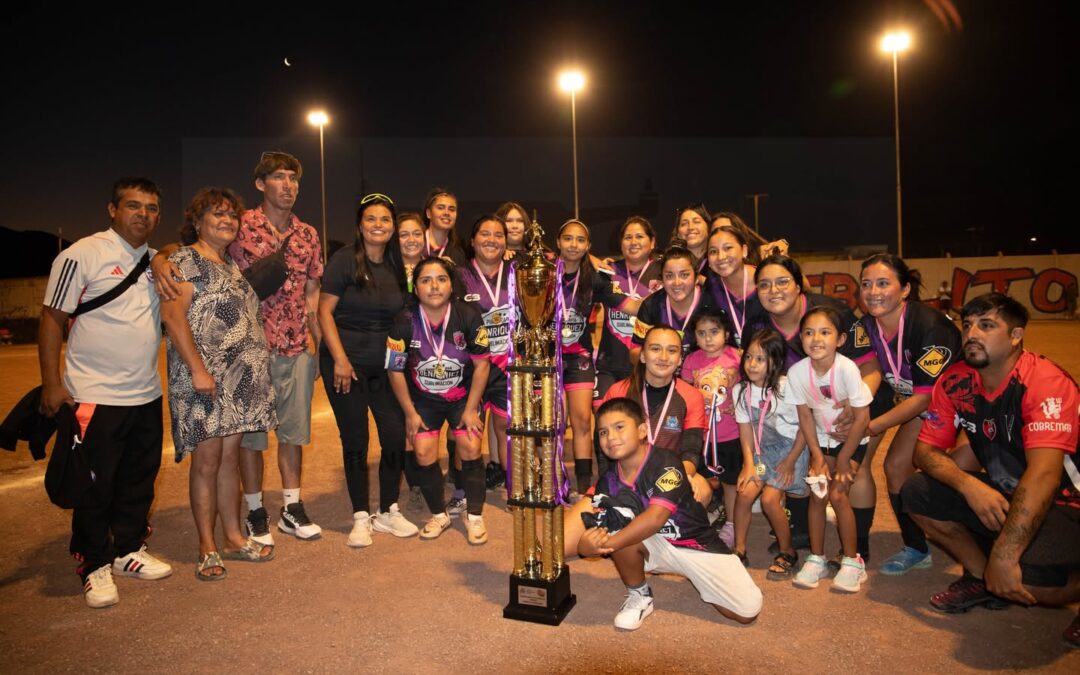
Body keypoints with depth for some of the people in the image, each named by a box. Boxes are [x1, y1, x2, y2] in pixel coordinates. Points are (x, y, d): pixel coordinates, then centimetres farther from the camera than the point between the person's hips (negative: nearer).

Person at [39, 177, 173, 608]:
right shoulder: (83, 255, -9)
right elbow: (52, 318, -8)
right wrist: (51, 383, -13)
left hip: (147, 395, 6)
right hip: (94, 396, -6)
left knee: (139, 481, 15)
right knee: (95, 487, 3)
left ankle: (129, 551, 31)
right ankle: (94, 567, 18)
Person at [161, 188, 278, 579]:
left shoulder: (232, 265, 18)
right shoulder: (185, 260, -5)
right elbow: (172, 315, -15)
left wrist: (257, 363, 14)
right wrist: (197, 368, -21)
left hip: (239, 377, 7)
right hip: (203, 377, -7)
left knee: (230, 455, 11)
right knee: (207, 460, -1)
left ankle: (233, 538, 20)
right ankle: (207, 549, 10)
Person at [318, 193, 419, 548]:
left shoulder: (397, 265, 7)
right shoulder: (345, 260, -8)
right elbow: (324, 311, -10)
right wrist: (340, 360, -15)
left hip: (384, 364, 4)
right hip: (345, 363, -4)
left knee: (396, 435, 1)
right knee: (355, 439, 1)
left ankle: (388, 511, 19)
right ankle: (361, 518, 15)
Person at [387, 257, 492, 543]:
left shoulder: (468, 316, -21)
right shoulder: (405, 322, -20)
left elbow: (481, 364, -11)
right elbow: (395, 370, -8)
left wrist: (471, 409, -10)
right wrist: (410, 413, -5)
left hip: (463, 395, 0)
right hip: (423, 398, 1)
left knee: (470, 448, -11)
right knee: (424, 454, -6)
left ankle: (475, 517, 9)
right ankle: (439, 515, 18)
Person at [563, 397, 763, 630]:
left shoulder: (665, 462, -22)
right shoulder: (609, 481, -6)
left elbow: (655, 518, -32)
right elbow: (591, 527, -12)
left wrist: (608, 543, -34)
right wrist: (587, 545, -37)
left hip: (697, 543, -3)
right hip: (655, 546, 3)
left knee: (747, 611, -14)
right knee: (616, 525, -27)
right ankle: (639, 596, -4)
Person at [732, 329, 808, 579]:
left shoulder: (787, 387, -21)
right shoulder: (741, 390, -6)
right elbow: (745, 429, -1)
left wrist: (790, 461, -12)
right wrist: (749, 463, -8)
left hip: (791, 447, -5)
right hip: (762, 450, 5)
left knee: (769, 499, -14)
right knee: (744, 492, -10)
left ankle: (787, 552, 9)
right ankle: (739, 549, 8)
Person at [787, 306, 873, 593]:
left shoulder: (847, 368, -30)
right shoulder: (797, 372, -19)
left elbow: (862, 417, -21)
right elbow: (805, 417, -6)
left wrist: (843, 458, -13)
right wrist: (817, 456, -7)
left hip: (852, 440, -3)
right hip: (822, 439, 3)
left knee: (837, 494, -13)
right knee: (817, 494, -3)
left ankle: (852, 561, 6)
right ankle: (816, 559, 13)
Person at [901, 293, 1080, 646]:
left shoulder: (1046, 382, -25)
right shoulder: (955, 382, -5)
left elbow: (1044, 474, -34)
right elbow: (926, 449, -3)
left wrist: (1004, 554, -38)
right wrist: (968, 485, -25)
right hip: (1002, 494, 7)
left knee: (1022, 576, -33)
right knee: (916, 494, -8)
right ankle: (981, 579, 9)